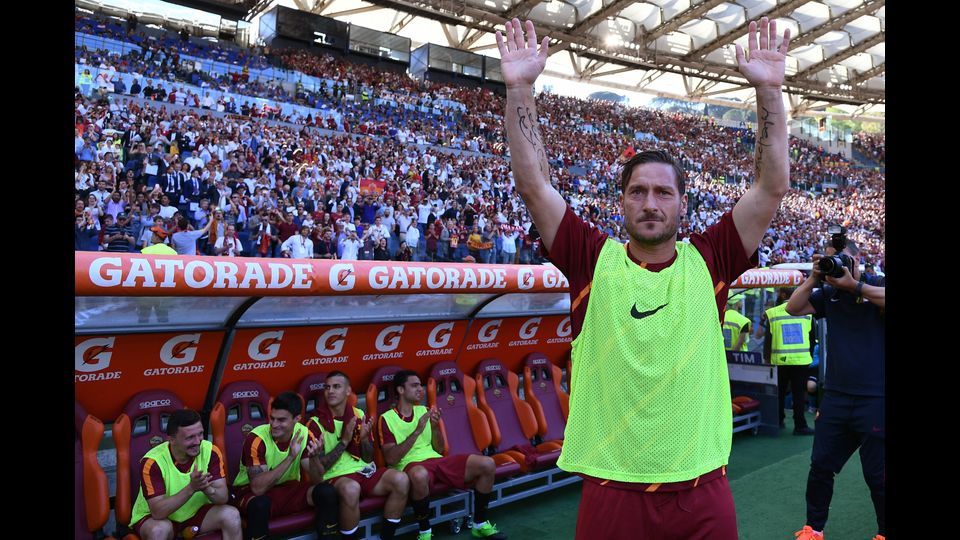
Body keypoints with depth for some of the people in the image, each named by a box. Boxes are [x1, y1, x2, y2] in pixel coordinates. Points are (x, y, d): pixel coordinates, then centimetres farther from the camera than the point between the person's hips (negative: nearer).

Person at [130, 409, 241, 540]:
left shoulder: (210, 452, -17)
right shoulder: (153, 462, -25)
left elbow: (223, 497, -18)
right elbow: (158, 511, -30)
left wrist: (207, 488, -40)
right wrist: (191, 488, -41)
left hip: (197, 511, 3)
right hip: (158, 517, -3)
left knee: (231, 515, -21)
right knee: (159, 529, -34)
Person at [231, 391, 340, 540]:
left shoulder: (304, 434, -13)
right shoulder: (256, 439, -25)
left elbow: (317, 480, -11)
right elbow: (258, 488, -32)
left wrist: (314, 456, -32)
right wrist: (291, 457, -39)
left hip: (288, 487, 4)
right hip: (251, 492, -4)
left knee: (326, 492, -21)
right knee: (261, 504, -38)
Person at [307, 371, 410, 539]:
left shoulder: (359, 415, 9)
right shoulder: (315, 423, -3)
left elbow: (368, 459, 10)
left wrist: (364, 438, -10)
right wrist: (344, 441, -15)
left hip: (365, 470, 5)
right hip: (336, 476, -4)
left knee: (401, 479, -22)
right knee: (351, 488, -39)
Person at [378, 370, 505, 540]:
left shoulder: (424, 410, 17)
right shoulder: (386, 419, 0)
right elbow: (391, 459, -12)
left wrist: (435, 426, -3)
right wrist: (417, 431, -17)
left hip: (437, 461, 6)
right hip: (410, 466, -6)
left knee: (487, 464, -14)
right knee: (420, 475, -44)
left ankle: (480, 524, 3)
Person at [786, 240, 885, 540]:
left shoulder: (876, 287, -3)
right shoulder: (829, 294, 9)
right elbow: (793, 308, 1)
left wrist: (853, 284, -24)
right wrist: (813, 278, -8)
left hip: (874, 399, -4)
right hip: (835, 397, 4)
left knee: (877, 475, 4)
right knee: (821, 465, 9)